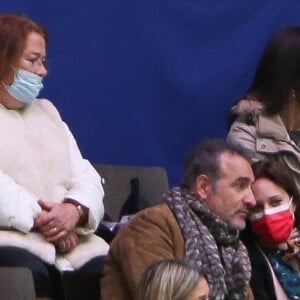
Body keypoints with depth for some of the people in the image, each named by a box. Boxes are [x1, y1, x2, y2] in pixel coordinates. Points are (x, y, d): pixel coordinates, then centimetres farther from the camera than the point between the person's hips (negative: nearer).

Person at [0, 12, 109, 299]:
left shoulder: (46, 111, 28)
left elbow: (86, 177, 16)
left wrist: (74, 209, -6)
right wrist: (39, 219, -16)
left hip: (69, 238, 6)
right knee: (29, 272, -39)